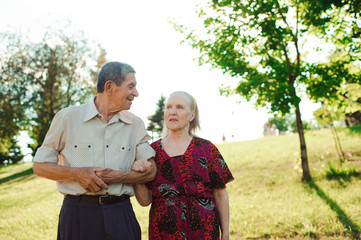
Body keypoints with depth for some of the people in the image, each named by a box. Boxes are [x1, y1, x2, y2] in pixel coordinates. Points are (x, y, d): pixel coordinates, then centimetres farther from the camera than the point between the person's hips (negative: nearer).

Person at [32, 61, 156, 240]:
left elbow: (150, 171, 1)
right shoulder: (67, 117, -1)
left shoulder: (136, 124, 6)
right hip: (77, 213, -2)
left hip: (120, 213, 2)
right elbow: (40, 166, 2)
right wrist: (77, 173, -13)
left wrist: (115, 177, -14)